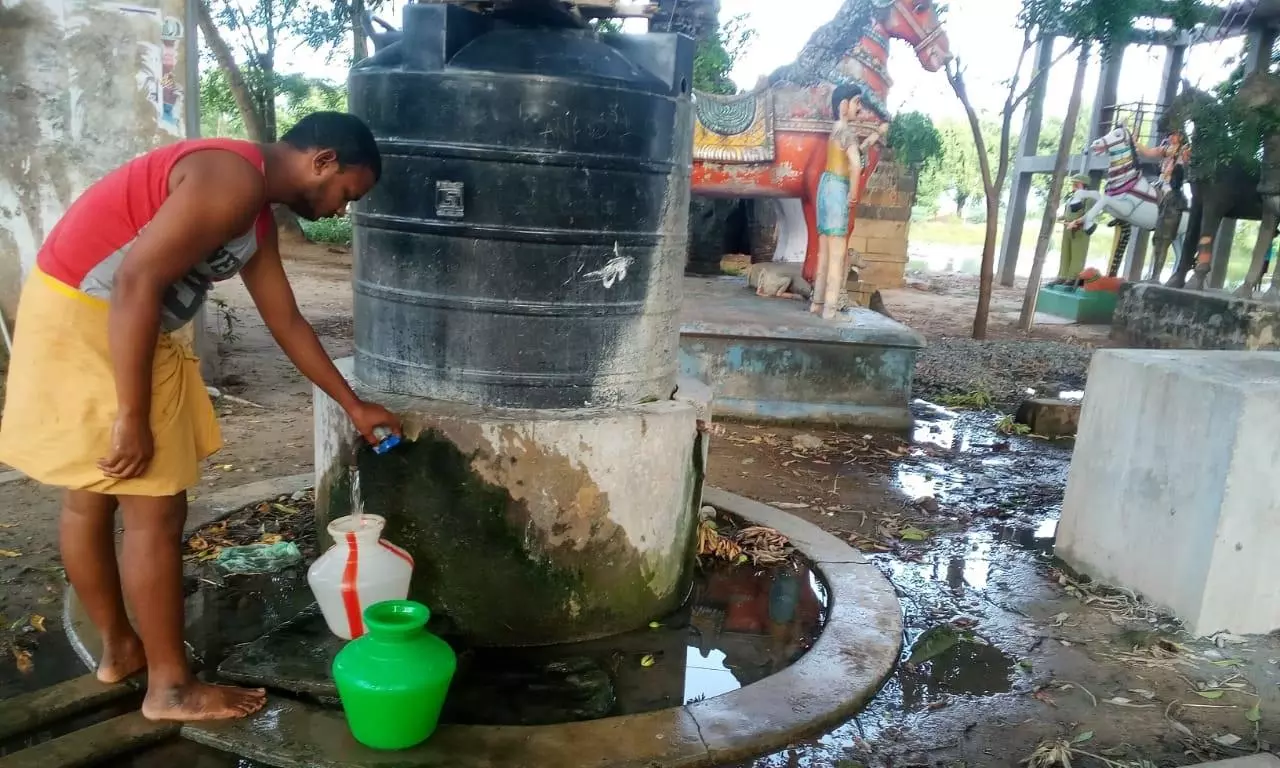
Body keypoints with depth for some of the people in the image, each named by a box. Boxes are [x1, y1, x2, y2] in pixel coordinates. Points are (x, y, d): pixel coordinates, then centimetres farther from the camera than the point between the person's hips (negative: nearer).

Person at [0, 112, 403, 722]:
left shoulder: (255, 213, 12)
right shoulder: (236, 180, -19)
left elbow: (286, 321, 19)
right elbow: (136, 282, -27)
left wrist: (353, 405, 23)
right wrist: (132, 417, -24)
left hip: (86, 316, 11)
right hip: (86, 318, -10)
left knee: (90, 497, 19)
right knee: (157, 511, -3)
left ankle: (119, 647, 36)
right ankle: (170, 686, 11)